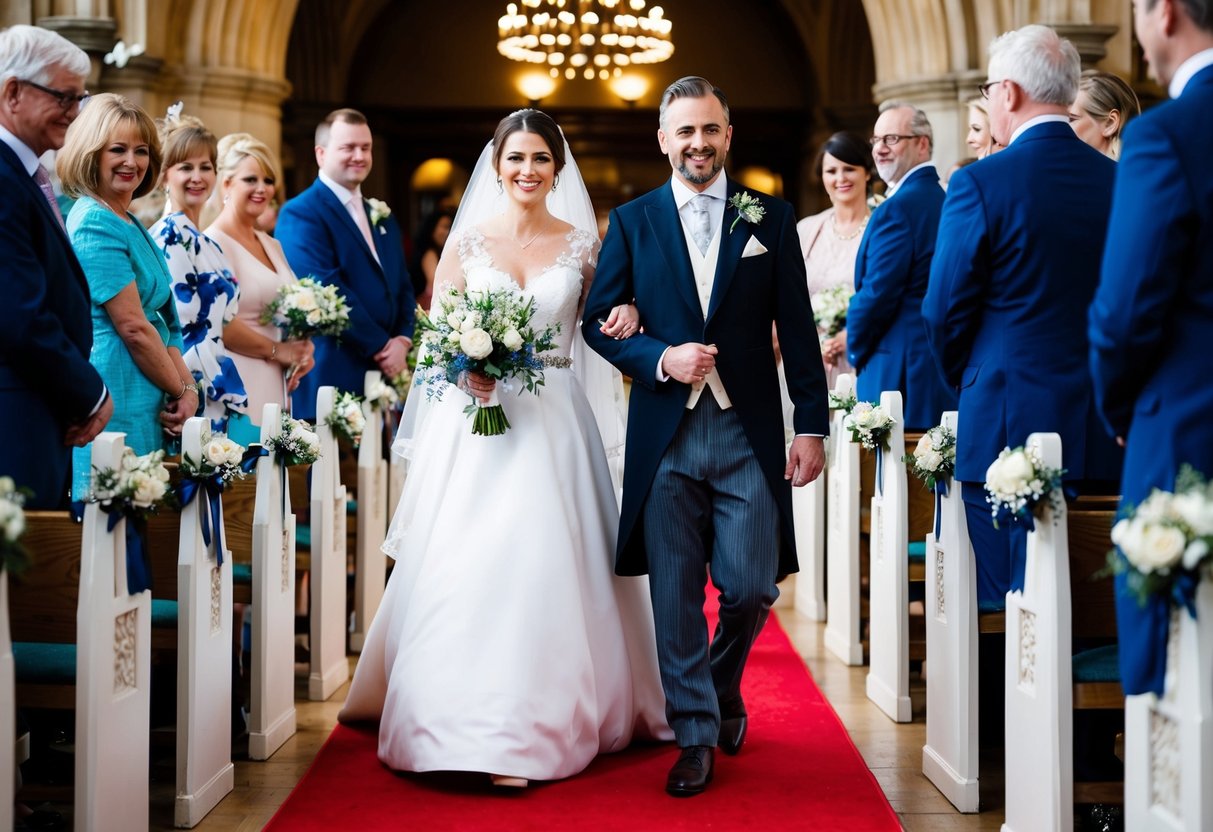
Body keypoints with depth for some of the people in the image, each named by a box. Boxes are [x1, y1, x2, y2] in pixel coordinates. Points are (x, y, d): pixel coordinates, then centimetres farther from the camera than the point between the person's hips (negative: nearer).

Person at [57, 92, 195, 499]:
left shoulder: (133, 226, 17)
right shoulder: (94, 225, -11)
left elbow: (164, 322, 14)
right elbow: (133, 328, -14)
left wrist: (187, 389, 1)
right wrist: (181, 390, -5)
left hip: (151, 402, 9)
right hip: (118, 401, -9)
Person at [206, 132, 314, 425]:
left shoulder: (272, 245, 16)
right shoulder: (214, 244, -9)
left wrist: (300, 351, 5)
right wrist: (277, 351, -8)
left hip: (277, 384, 8)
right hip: (241, 384, -8)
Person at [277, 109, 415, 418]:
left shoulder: (382, 218, 20)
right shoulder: (300, 215, -6)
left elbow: (403, 287, 17)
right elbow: (327, 291, -15)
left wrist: (403, 340, -2)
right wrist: (381, 346, -14)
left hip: (387, 373, 7)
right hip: (333, 378, -7)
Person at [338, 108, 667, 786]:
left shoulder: (582, 245, 7)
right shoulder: (468, 241, 6)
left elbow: (605, 324, 9)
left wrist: (628, 313, -13)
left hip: (554, 422, 0)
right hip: (477, 419, 0)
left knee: (545, 567, -4)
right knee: (468, 569, -5)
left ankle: (537, 723, 7)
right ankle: (474, 722, 3)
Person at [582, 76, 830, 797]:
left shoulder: (771, 218, 6)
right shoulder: (632, 221, 7)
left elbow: (797, 329, 5)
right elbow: (599, 320, 6)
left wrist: (812, 425, -1)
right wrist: (660, 358, -12)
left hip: (749, 433, 0)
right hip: (665, 435, 0)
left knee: (751, 588, -1)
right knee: (676, 594, 2)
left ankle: (724, 689, 30)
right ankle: (696, 734, 14)